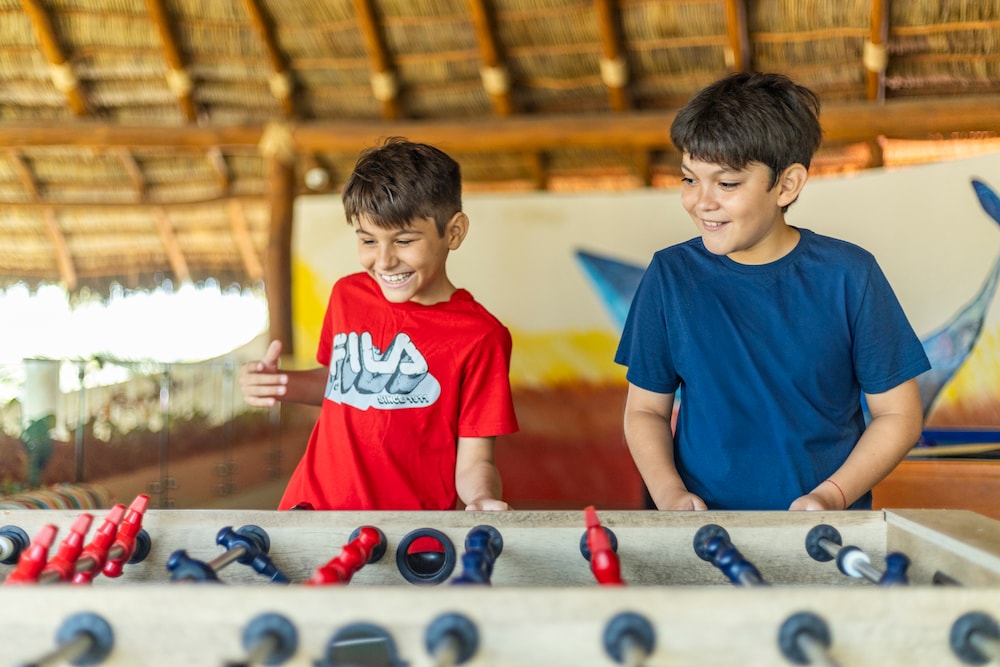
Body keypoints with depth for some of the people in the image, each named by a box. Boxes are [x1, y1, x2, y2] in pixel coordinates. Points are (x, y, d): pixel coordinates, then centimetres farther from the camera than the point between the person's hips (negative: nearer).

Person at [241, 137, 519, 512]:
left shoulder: (480, 337, -6)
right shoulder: (347, 295, 8)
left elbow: (474, 462, -5)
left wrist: (483, 500, -25)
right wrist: (280, 385, 8)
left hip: (408, 530, -3)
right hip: (312, 505, 3)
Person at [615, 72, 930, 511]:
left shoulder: (848, 275, -1)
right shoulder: (671, 275, 2)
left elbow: (898, 414, 4)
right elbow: (646, 410, 8)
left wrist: (832, 497, -9)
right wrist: (670, 494, -8)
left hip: (827, 528, 0)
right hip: (704, 526, 0)